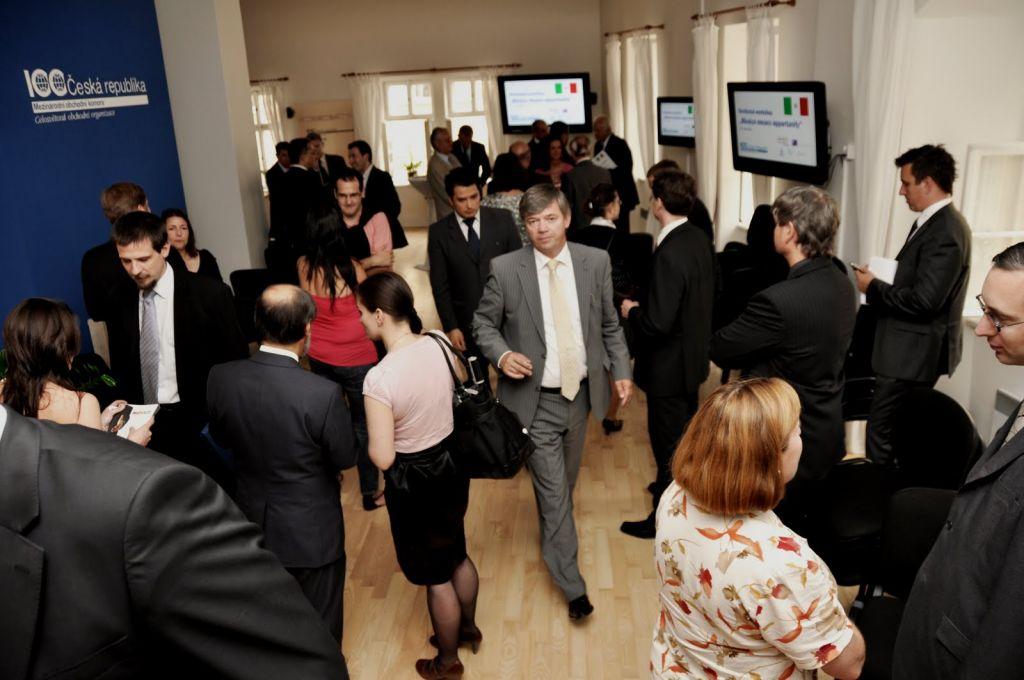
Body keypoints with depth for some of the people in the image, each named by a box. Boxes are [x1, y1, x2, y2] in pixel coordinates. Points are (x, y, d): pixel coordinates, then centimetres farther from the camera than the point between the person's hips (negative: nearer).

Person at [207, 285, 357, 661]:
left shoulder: (221, 378, -17)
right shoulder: (323, 393, -31)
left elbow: (221, 437, 1)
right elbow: (345, 458, -15)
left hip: (253, 523, 5)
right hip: (311, 531, -5)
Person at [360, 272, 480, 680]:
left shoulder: (379, 378, -29)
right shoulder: (439, 346, -10)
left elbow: (382, 458, -24)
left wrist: (366, 440, -4)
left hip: (414, 483, -6)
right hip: (452, 463, 7)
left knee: (435, 576, 16)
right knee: (457, 554, 29)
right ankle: (468, 628, 54)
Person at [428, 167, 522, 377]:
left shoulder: (502, 219, 0)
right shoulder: (439, 232, -2)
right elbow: (440, 285, 0)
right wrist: (450, 327, -4)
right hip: (467, 322, 0)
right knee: (478, 383, 9)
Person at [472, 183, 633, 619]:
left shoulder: (595, 262, -3)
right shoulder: (505, 269, -11)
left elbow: (609, 323, 6)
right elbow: (483, 322, -1)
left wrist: (621, 371, 0)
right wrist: (502, 354, -19)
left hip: (580, 392, 4)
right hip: (535, 400, -3)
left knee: (565, 483, 22)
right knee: (553, 490, 0)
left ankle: (551, 536, 52)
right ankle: (572, 585, 16)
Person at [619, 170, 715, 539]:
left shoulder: (669, 253, -29)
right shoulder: (700, 239, -1)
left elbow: (657, 323, -31)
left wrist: (631, 311, -11)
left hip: (669, 364, -9)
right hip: (694, 355, 9)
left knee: (667, 441, 6)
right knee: (685, 430, 26)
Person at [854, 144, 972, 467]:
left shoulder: (944, 232, -20)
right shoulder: (937, 221, 11)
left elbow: (923, 300, -25)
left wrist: (873, 287, -13)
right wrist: (880, 282, 2)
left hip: (913, 352, -10)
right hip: (914, 347, 10)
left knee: (881, 430, -4)